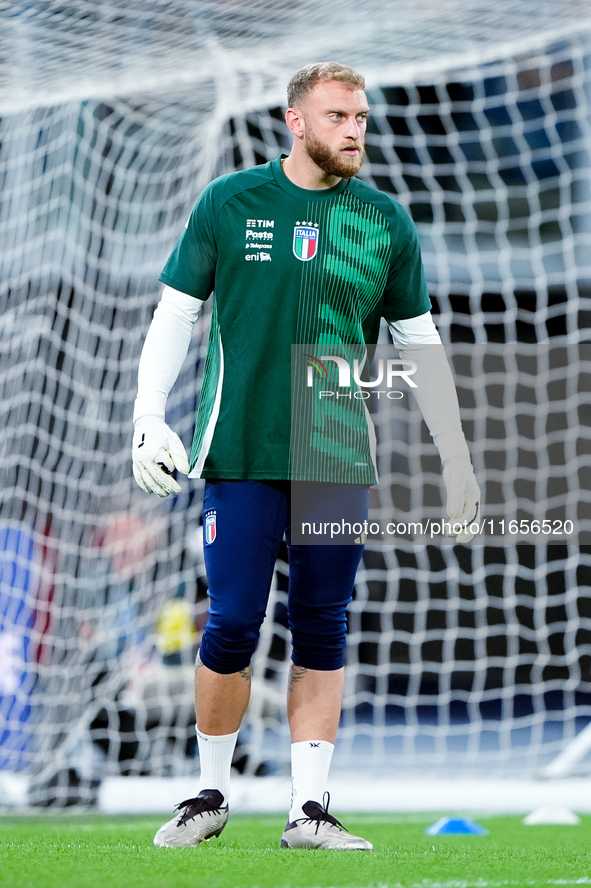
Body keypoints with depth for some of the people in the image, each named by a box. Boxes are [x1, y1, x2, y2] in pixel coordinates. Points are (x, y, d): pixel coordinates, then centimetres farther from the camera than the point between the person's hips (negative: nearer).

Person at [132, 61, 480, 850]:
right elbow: (175, 313, 5)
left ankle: (310, 809, 9)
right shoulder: (229, 203, 1)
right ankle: (212, 794, 15)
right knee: (232, 627, -3)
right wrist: (149, 418, -5)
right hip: (241, 455, -2)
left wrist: (456, 456, 10)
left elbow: (420, 341, 12)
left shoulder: (387, 223, 6)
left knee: (323, 633, 3)